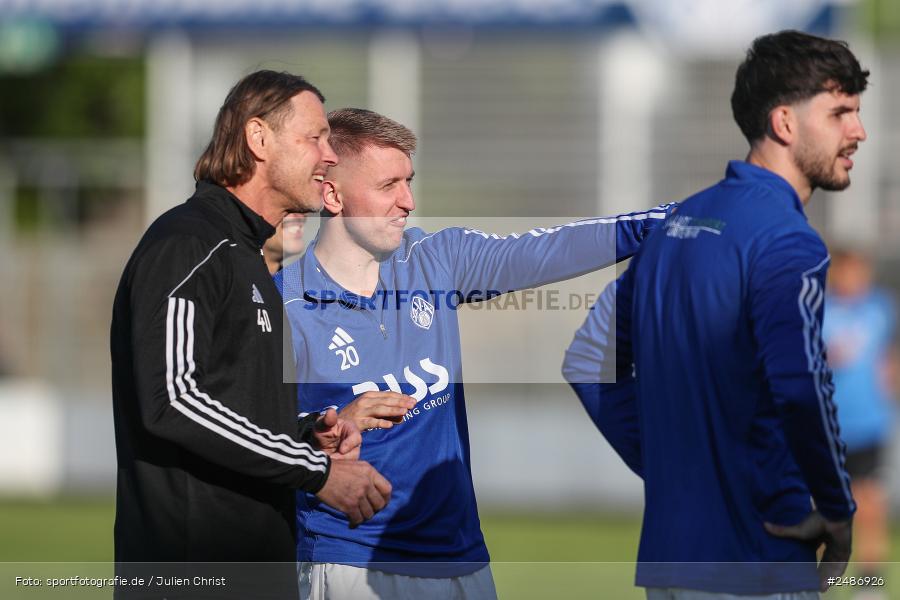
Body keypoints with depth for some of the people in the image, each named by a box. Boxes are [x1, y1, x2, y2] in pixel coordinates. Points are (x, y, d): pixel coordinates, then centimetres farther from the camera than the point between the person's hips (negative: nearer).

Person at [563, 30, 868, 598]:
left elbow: (588, 362, 17)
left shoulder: (680, 222, 13)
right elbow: (800, 391, -28)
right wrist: (839, 513, -14)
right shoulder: (787, 241, -14)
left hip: (665, 553, 8)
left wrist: (666, 468, 14)